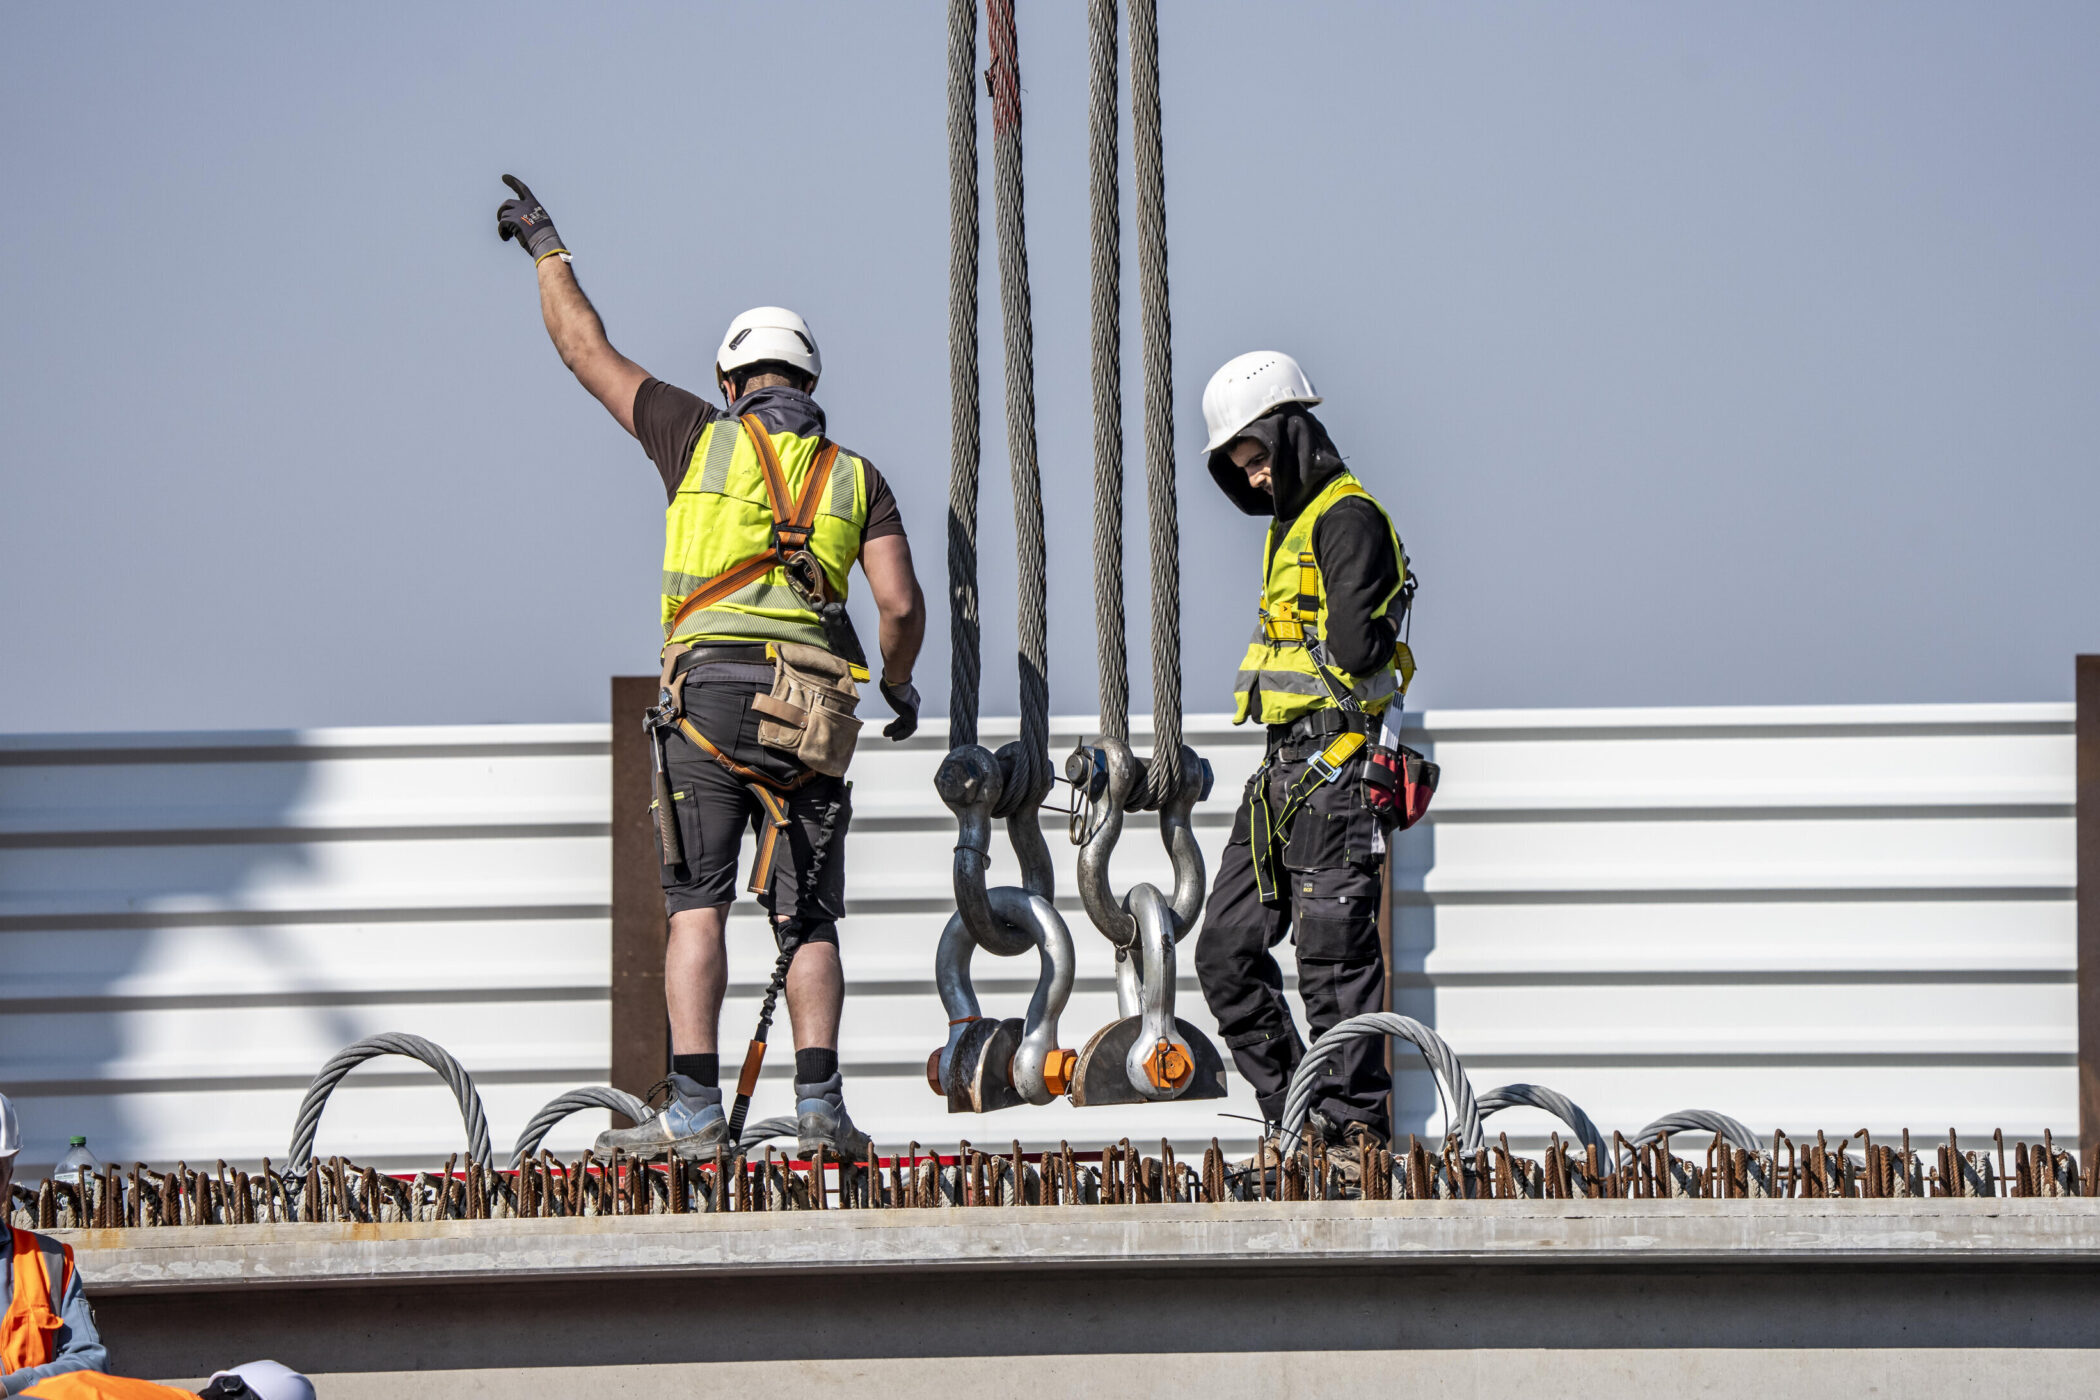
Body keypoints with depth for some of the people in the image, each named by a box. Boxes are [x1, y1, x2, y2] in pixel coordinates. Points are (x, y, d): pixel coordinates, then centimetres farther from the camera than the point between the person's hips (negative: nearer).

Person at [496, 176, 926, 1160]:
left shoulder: (703, 436, 11)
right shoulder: (855, 478, 16)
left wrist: (547, 249, 34)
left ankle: (696, 1110, -15)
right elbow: (902, 604, 5)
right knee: (808, 921, 7)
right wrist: (898, 684, 25)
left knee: (698, 904, -5)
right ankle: (820, 1106, -7)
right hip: (812, 711, 2)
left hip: (708, 692, -2)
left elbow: (585, 349, 19)